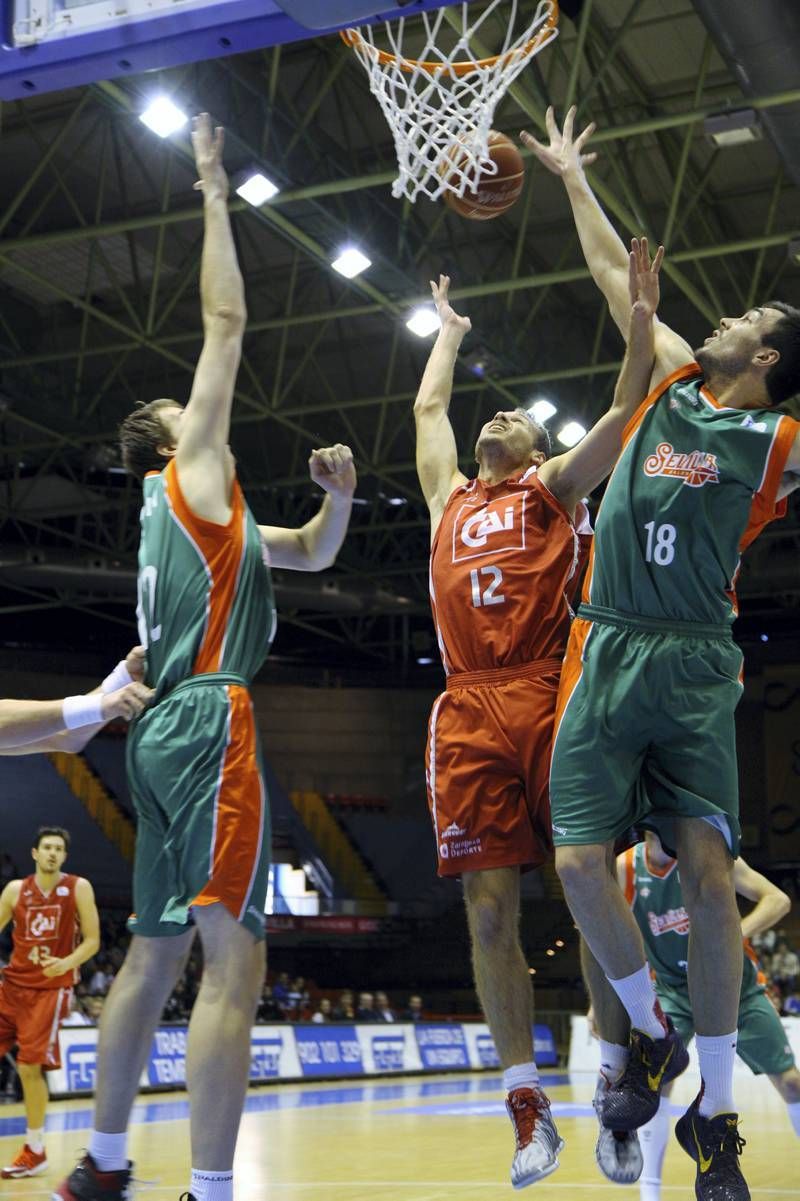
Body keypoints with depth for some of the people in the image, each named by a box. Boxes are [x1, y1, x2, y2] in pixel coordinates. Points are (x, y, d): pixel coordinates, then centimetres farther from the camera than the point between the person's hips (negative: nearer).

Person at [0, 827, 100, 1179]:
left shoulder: (78, 888, -2)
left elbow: (92, 941, -2)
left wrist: (66, 963, -20)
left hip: (50, 988, -4)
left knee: (29, 1067, -7)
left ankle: (35, 1151, 7)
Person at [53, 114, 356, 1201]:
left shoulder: (204, 515, 27)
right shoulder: (193, 471, 5)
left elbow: (313, 553, 34)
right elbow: (226, 321, 2)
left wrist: (339, 493, 14)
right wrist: (216, 196, 9)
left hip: (169, 729, 10)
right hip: (209, 721, -10)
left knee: (153, 955, 11)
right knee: (233, 960, -16)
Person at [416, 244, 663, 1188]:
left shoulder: (553, 488, 17)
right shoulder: (449, 498, 28)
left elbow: (624, 414, 5)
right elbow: (427, 407, 39)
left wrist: (640, 321, -4)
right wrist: (449, 330, 51)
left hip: (549, 696, -3)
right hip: (467, 712, 4)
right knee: (488, 910, -2)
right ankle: (528, 1107, 5)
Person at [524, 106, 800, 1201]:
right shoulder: (672, 383, 14)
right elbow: (613, 272, 24)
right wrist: (572, 177, 32)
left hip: (695, 668, -3)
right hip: (608, 653, 3)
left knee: (709, 874, -9)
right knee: (581, 861, -8)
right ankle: (649, 1036, 17)